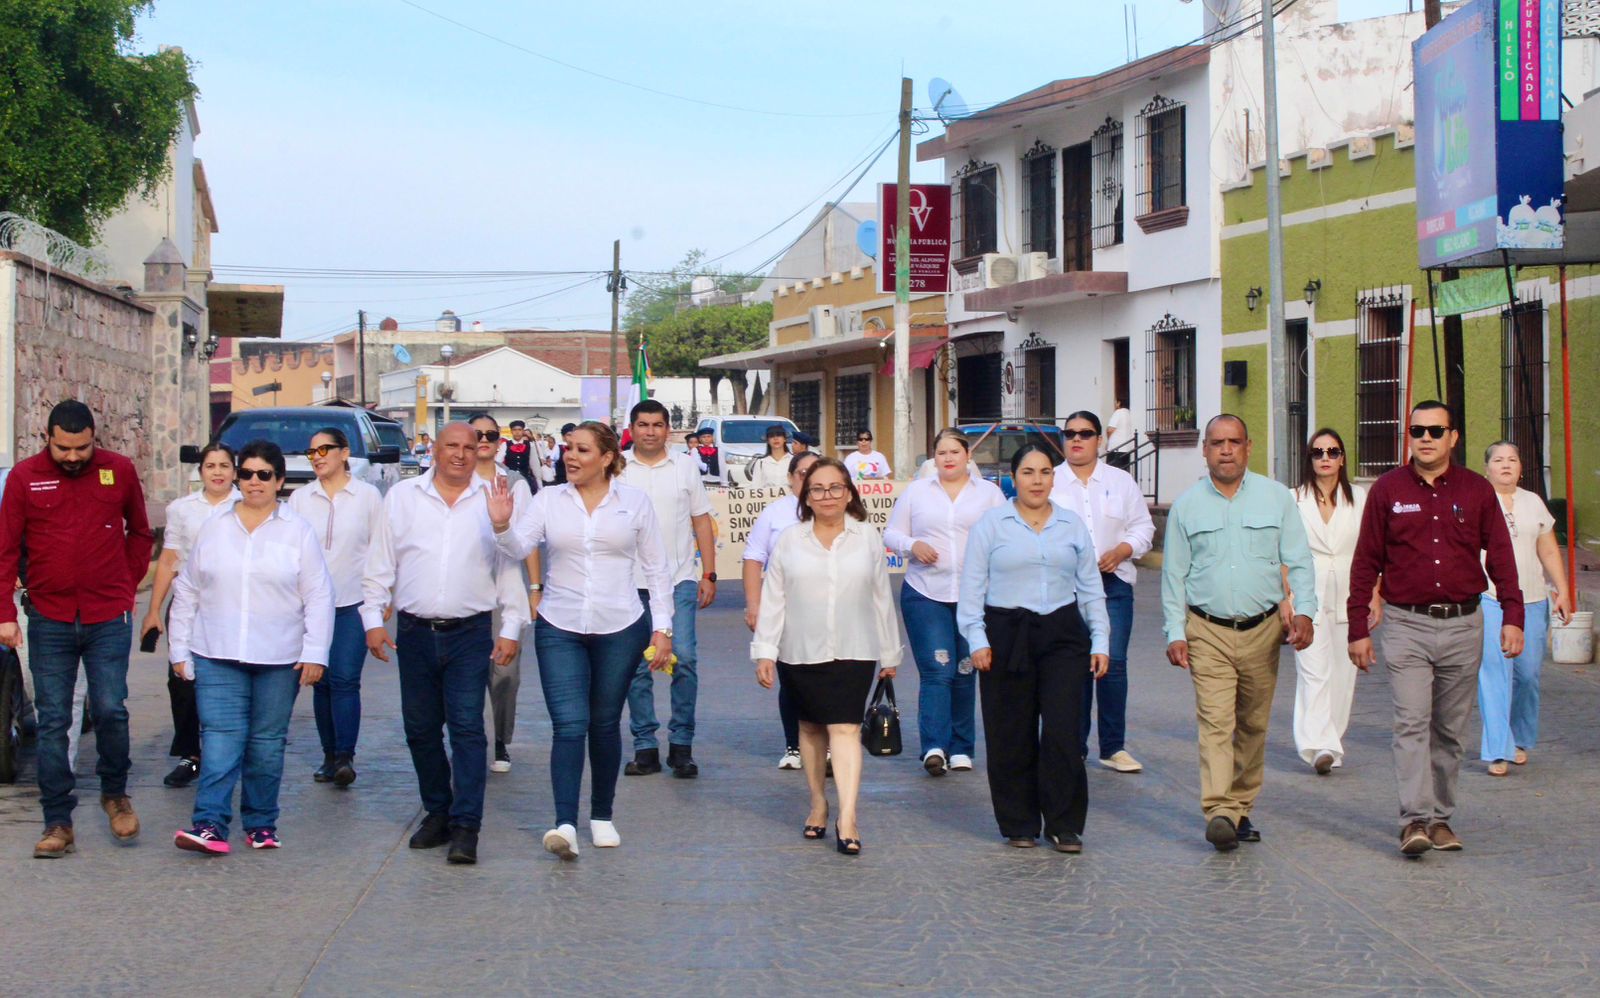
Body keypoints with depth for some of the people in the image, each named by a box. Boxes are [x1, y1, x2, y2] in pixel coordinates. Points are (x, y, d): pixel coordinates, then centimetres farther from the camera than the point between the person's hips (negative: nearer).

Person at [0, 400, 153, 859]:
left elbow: (140, 534, 16)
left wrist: (128, 586, 9)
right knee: (52, 722, 3)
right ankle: (57, 823, 10)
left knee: (110, 710, -6)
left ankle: (115, 793, 22)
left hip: (108, 618, 0)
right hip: (49, 620, 1)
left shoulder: (119, 471, 1)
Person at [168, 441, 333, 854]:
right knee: (220, 738, -10)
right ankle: (210, 824, -15)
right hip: (217, 655, 1)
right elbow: (187, 591, 14)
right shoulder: (214, 529, 10)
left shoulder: (298, 532, 3)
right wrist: (179, 648, 10)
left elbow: (318, 597, 1)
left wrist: (314, 652, -6)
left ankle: (261, 824, 15)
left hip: (279, 660, -1)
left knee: (267, 743, 5)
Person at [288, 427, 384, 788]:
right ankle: (330, 755, 13)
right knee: (321, 682, 5)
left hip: (354, 602, -3)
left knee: (345, 680, -12)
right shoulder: (300, 498, 8)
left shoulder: (367, 496, 1)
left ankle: (345, 756, -13)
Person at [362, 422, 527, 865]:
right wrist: (373, 618, 1)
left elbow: (509, 569, 5)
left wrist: (511, 628, 1)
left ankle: (465, 827, -7)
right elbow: (380, 564, 8)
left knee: (467, 728, -7)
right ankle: (438, 813, 23)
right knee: (421, 729, 9)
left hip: (470, 633, -2)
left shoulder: (492, 501, 3)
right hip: (414, 632, 2)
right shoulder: (402, 497, 6)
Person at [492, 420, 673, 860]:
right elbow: (517, 548, -6)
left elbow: (656, 568, 5)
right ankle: (565, 825, -16)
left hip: (620, 628, 0)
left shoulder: (635, 501, 2)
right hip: (559, 628, 0)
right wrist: (501, 524, -27)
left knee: (605, 725, 11)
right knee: (569, 725, -11)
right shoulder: (549, 500, 3)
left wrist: (662, 628, 1)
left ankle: (603, 816, 26)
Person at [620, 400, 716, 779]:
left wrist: (709, 574, 4)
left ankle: (682, 744, 0)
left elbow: (701, 521, 10)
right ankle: (645, 747, 11)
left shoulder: (686, 467, 9)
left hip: (680, 580, 0)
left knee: (684, 658, -9)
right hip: (631, 582, 0)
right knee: (636, 667, 3)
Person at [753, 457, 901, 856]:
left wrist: (889, 653, 12)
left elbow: (881, 598, 9)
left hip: (853, 653, -1)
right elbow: (772, 599, 2)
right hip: (800, 653, 2)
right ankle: (818, 805, 28)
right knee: (811, 727, 13)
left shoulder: (868, 538, 4)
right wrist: (765, 651, -3)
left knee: (845, 729, -12)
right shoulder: (789, 541, 3)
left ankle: (847, 819, -18)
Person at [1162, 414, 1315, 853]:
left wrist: (1304, 610, -9)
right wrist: (1175, 633, 0)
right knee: (1215, 722, -14)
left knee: (1253, 725, 9)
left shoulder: (1276, 497, 5)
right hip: (1208, 631, -2)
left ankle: (1241, 807, 21)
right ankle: (1219, 813, -21)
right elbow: (1174, 574, 7)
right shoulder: (1187, 505, 5)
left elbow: (1298, 561, 5)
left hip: (1263, 630, 2)